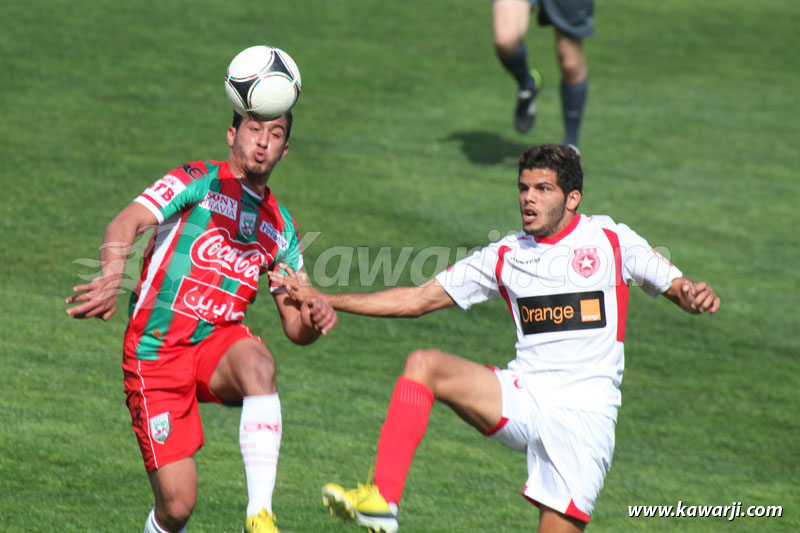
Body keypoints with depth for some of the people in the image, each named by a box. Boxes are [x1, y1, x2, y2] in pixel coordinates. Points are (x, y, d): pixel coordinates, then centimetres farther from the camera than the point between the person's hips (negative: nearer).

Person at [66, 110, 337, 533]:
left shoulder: (281, 227, 14)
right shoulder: (198, 182, -1)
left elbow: (295, 328, 15)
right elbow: (128, 222, -20)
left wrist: (313, 320, -10)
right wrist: (113, 273, -41)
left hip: (220, 340, 3)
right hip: (156, 351, -3)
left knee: (257, 363, -35)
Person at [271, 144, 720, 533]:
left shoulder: (610, 240, 3)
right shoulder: (505, 256, 11)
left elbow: (675, 286, 7)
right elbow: (418, 299, 13)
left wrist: (693, 294, -20)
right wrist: (322, 300, 8)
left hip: (583, 413, -3)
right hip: (522, 397, 3)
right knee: (423, 365, -19)